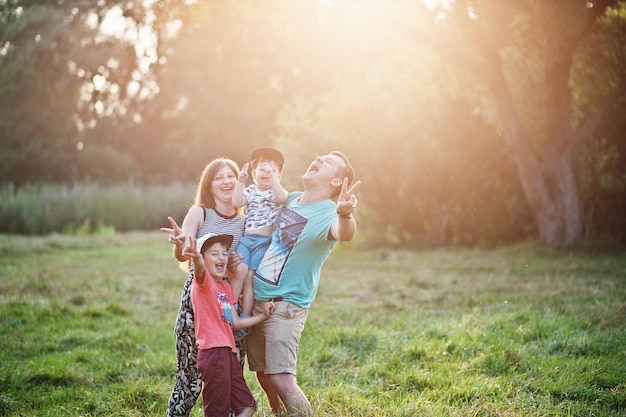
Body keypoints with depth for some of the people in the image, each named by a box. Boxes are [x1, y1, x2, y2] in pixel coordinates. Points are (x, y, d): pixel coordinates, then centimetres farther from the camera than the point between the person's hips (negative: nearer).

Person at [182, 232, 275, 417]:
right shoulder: (203, 281, -6)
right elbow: (200, 269, -32)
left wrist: (263, 316, 14)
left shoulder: (226, 286, 19)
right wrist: (196, 257, -54)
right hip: (213, 352, -9)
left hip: (228, 352, 9)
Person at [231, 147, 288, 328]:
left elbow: (282, 198, -17)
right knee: (240, 270, -19)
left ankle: (244, 318, -2)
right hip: (245, 238, 2)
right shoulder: (250, 191, 14)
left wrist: (273, 178, -25)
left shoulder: (277, 191, 7)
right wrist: (241, 181, -7)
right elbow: (236, 203, -2)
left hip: (264, 241, -2)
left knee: (249, 278, -7)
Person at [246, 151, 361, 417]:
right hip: (255, 300, 7)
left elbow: (343, 233, -39)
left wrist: (345, 214, -62)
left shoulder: (328, 214, -14)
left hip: (285, 305, -7)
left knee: (280, 379, -16)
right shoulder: (290, 199, 7)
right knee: (263, 375, 14)